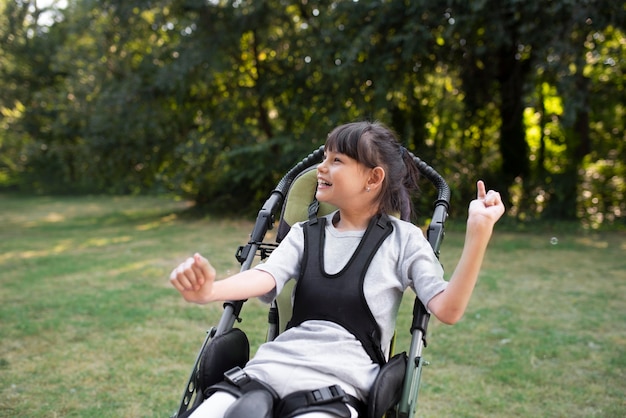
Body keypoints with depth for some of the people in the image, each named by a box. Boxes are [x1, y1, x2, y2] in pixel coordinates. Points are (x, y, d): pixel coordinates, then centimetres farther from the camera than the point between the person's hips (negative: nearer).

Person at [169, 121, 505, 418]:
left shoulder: (402, 239, 4)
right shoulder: (305, 234, 14)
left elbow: (447, 309, -6)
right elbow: (266, 278, -5)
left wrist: (478, 233, -17)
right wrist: (211, 290, -27)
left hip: (341, 378, -2)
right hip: (274, 364, 3)